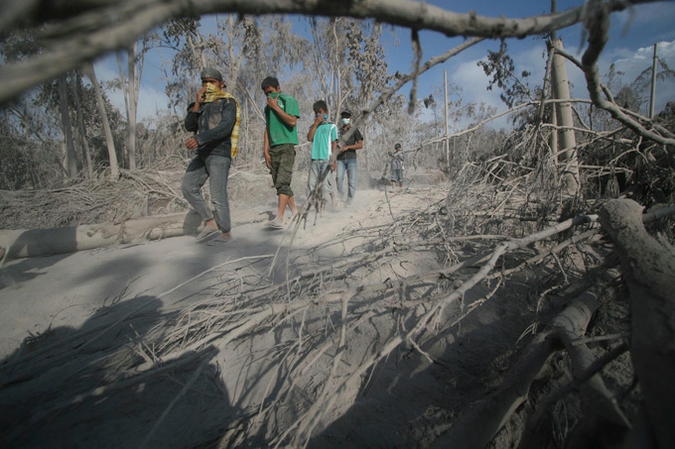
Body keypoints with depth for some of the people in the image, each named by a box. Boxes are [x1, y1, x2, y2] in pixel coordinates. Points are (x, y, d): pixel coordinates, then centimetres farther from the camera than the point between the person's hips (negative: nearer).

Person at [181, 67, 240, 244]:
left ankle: (226, 233, 3)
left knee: (218, 196, -8)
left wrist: (200, 138, -27)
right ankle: (210, 222, 5)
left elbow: (225, 127, -18)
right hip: (202, 153, 8)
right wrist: (196, 105, -1)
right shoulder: (202, 104, 20)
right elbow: (189, 126, 10)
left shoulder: (228, 102, -1)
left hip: (219, 153, -7)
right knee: (188, 187, -1)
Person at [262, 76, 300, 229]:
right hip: (273, 148, 7)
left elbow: (292, 121, -12)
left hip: (287, 146, -7)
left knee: (282, 181, -17)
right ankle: (295, 211, 17)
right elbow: (267, 129, 17)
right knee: (279, 183, 5)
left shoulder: (289, 101, 2)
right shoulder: (268, 107, 20)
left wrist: (276, 107, -7)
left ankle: (279, 218, -24)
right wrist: (266, 150, 8)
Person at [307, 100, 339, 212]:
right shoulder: (313, 126, 18)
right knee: (312, 184, -1)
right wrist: (316, 123, -2)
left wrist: (334, 160, -6)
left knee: (325, 183, -13)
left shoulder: (331, 126, 7)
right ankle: (318, 204, 4)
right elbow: (309, 138, 0)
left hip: (326, 159, -5)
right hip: (315, 159, 5)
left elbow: (334, 144, 2)